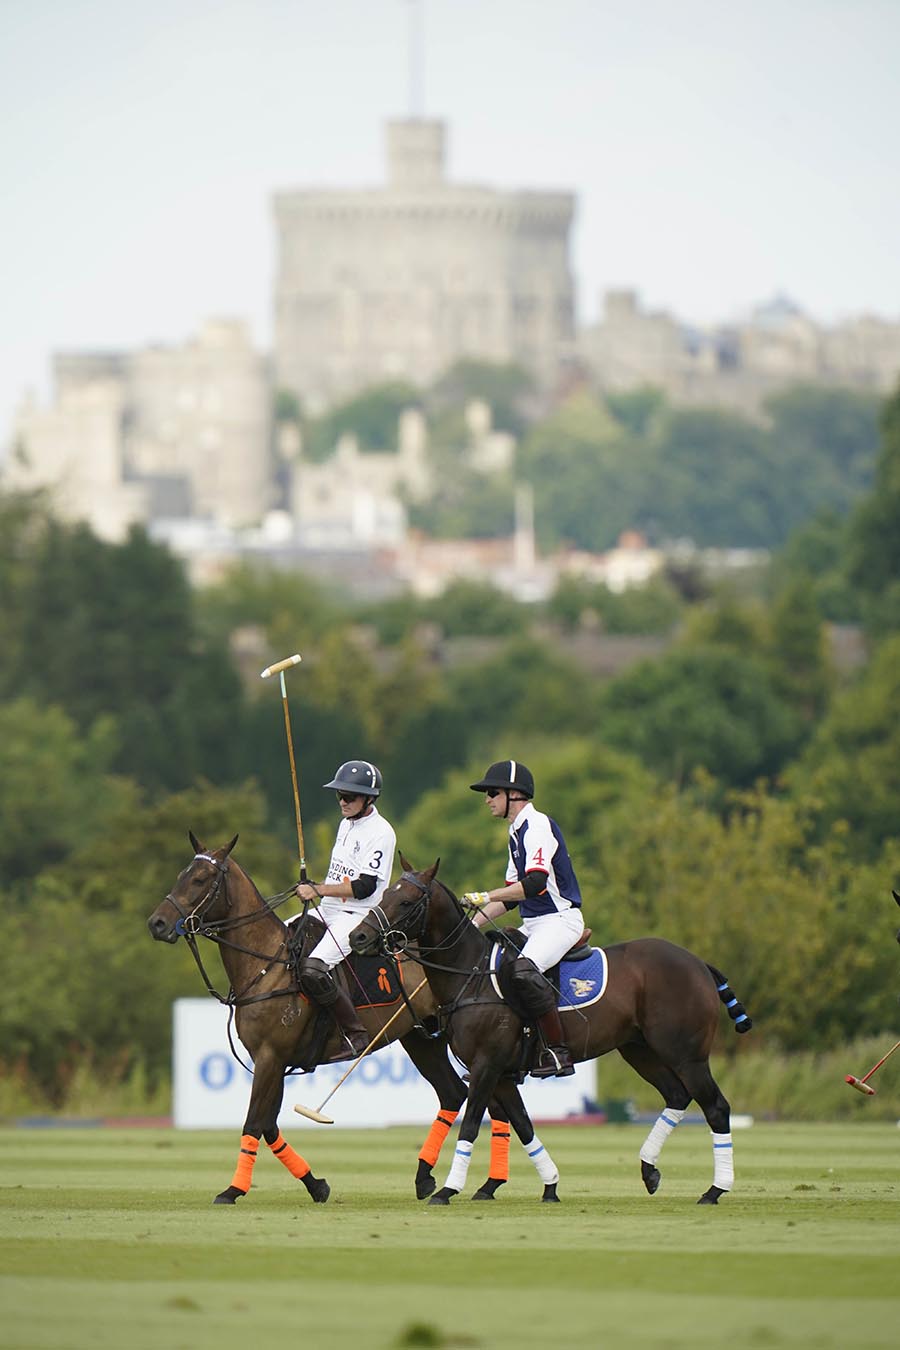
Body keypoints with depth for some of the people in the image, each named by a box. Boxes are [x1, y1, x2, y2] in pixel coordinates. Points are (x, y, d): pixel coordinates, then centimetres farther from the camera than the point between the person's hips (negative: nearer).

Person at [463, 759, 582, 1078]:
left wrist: (486, 897, -25)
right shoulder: (518, 833, 19)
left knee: (524, 970, -34)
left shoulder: (538, 826, -13)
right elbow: (513, 893, 22)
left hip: (560, 920, -11)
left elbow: (536, 883, -26)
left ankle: (558, 1051, -29)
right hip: (533, 925, 11)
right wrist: (474, 923, 12)